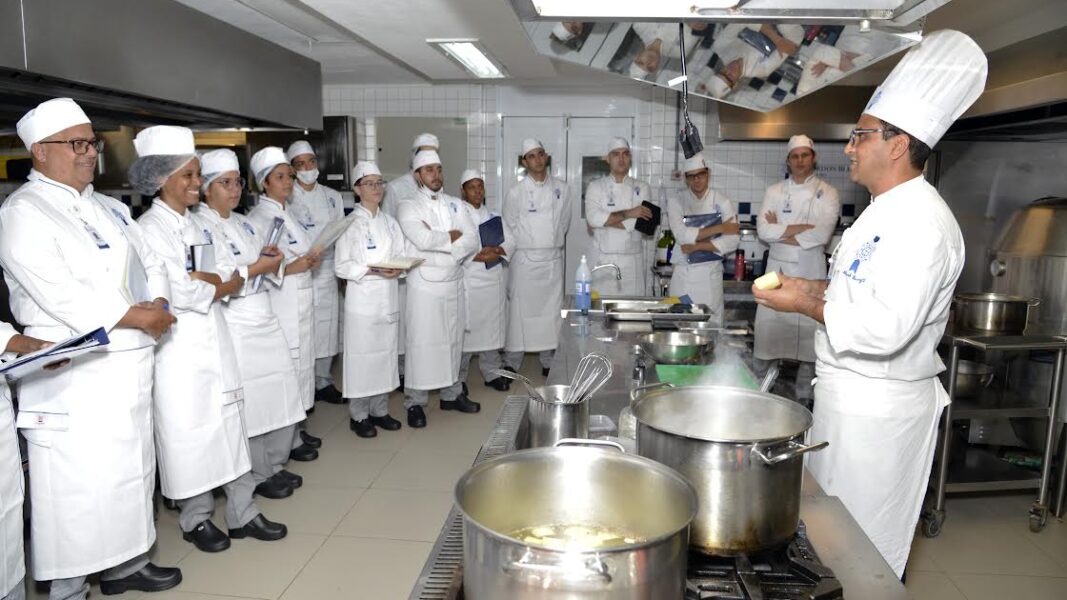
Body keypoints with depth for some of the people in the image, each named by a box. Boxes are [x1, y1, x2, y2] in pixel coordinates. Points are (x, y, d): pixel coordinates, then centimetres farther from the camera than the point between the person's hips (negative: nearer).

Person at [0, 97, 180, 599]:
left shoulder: (109, 208, 16)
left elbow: (151, 264, 16)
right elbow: (61, 296, -19)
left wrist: (158, 304, -5)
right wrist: (138, 317, -14)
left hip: (130, 365, 8)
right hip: (73, 375, -8)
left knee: (132, 468, 16)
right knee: (77, 483, -1)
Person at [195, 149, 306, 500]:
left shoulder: (245, 224, 17)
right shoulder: (200, 227, -7)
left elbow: (268, 270, 22)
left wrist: (272, 262, 0)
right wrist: (257, 268, -15)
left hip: (265, 321, 8)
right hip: (234, 327, -7)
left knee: (282, 391, 7)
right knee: (249, 403, -3)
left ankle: (275, 465, 24)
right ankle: (258, 476, 15)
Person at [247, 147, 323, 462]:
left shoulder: (288, 213, 14)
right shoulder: (258, 218, -10)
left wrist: (310, 261, 4)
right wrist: (290, 268, -21)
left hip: (302, 301, 8)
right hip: (280, 303, -8)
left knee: (302, 363, 14)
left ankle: (298, 429, 27)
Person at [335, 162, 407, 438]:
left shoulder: (390, 222, 12)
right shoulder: (350, 224, -4)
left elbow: (403, 255, 11)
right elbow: (342, 267, -9)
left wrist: (398, 268, -11)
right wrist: (373, 271, -20)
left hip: (389, 298, 5)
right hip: (362, 298, -5)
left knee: (386, 352, 10)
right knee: (362, 355, -1)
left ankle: (379, 410, 23)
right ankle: (359, 415, 13)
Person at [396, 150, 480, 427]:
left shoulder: (455, 204, 10)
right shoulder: (409, 207, -3)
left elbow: (473, 241, -1)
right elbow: (424, 240, -21)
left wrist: (438, 241, -14)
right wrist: (453, 235, -7)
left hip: (454, 282, 5)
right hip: (424, 284, -5)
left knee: (453, 339, 12)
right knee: (421, 342, -2)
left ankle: (451, 394, 27)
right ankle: (415, 402, 9)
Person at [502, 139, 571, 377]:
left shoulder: (561, 188, 5)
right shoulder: (516, 192, -4)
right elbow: (509, 228, 3)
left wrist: (554, 243, 13)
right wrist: (525, 246, 8)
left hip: (553, 259, 3)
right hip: (525, 259, -3)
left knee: (552, 310, 6)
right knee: (520, 310, 0)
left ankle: (549, 361, 18)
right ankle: (511, 363, 10)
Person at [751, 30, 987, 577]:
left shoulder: (921, 222, -22)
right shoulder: (886, 212, 12)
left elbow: (887, 328, -30)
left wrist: (806, 304, -19)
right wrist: (816, 288, 7)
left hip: (878, 408, -10)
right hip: (849, 394, 10)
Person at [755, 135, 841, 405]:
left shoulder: (827, 193, 1)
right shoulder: (775, 191, 7)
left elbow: (821, 235, -14)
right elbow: (763, 230, -7)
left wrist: (780, 231, -10)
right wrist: (802, 228, -14)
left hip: (810, 272, -1)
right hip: (778, 268, 2)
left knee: (807, 334, 4)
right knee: (770, 331, 3)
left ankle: (804, 397, 17)